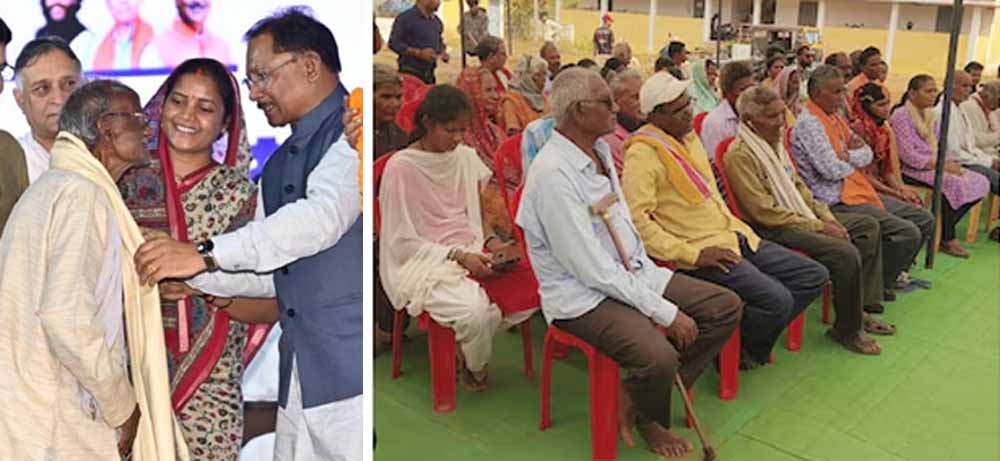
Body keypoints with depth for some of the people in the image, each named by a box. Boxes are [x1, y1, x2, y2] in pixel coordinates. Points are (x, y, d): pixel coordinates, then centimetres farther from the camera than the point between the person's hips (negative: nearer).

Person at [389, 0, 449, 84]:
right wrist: (418, 53, -21)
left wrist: (443, 53, 3)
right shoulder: (405, 18, -8)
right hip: (410, 73, -6)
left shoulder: (436, 21, 13)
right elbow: (393, 43, -13)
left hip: (429, 74, 6)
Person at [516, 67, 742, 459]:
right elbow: (593, 269, -24)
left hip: (632, 274, 10)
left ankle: (637, 395, 7)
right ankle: (649, 419, 7)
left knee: (726, 307, 2)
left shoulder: (600, 150, 7)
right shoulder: (553, 173, -23)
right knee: (659, 356, -31)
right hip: (584, 297, -9)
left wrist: (651, 274, 4)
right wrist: (665, 311, -20)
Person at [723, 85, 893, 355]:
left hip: (800, 216, 10)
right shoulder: (740, 155, -18)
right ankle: (847, 330, -5)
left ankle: (859, 309, 14)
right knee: (845, 252, -25)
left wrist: (827, 218, 4)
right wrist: (818, 228, -17)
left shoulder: (775, 143, 12)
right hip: (771, 229, -10)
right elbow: (765, 212, -21)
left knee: (868, 226, 10)